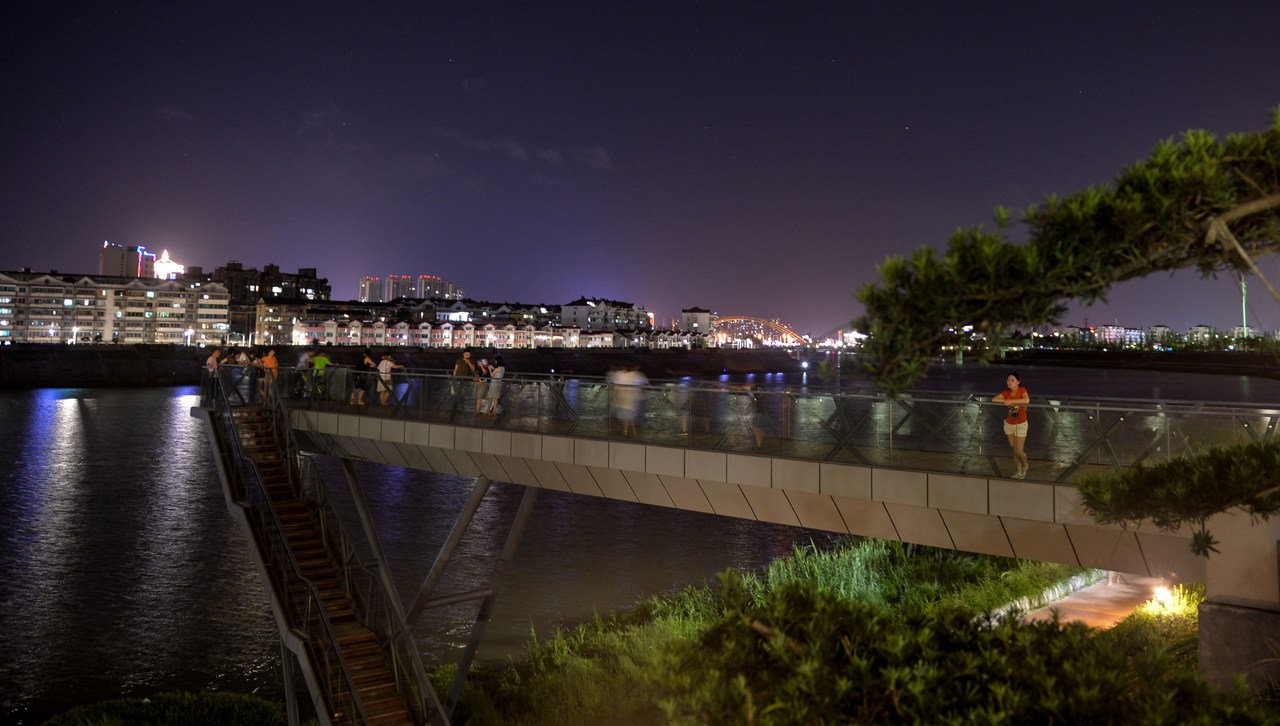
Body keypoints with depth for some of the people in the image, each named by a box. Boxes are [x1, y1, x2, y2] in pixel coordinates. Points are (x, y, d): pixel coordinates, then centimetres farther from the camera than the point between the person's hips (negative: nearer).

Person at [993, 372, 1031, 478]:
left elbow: (1026, 400, -37)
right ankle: (1019, 472, 31)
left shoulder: (1022, 390, -18)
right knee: (1014, 450, 14)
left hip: (1021, 425, -4)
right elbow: (993, 399, -13)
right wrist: (1005, 401, -26)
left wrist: (1011, 401, -35)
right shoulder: (1006, 392, -6)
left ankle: (1025, 465, 32)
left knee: (1019, 451, -2)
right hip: (1008, 424, 4)